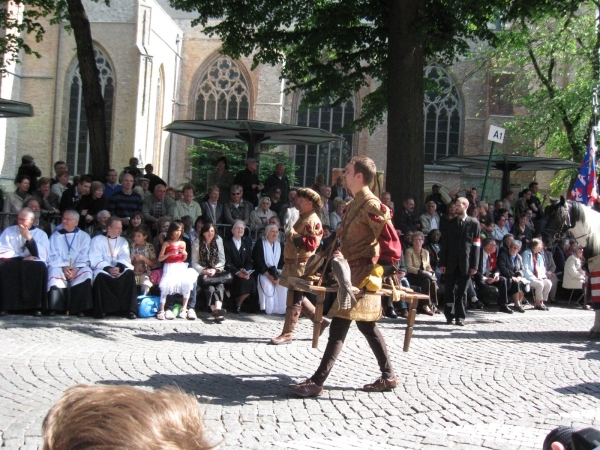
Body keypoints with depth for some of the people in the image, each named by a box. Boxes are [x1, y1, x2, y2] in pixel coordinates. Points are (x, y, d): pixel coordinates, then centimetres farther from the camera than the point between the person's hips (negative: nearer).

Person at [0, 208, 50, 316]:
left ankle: (36, 306, -29)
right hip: (12, 264, 1)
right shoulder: (9, 231, 12)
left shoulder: (40, 234, 10)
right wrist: (22, 258, -11)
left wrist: (29, 238, -12)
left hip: (33, 265, -1)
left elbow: (43, 255, -5)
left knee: (41, 267, -35)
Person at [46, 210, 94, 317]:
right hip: (59, 266, 0)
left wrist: (76, 269, -18)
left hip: (78, 269, 0)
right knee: (54, 271, -33)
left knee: (86, 272, -32)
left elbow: (84, 256, 1)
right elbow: (54, 255, 2)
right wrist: (64, 267, -16)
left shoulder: (84, 237, 13)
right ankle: (53, 308, -33)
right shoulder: (55, 236, 15)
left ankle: (80, 308, -31)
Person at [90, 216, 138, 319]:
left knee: (129, 273, -28)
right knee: (101, 275, -36)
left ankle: (130, 309, -31)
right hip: (103, 269, -3)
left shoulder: (123, 241, 18)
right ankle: (101, 310, -30)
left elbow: (125, 258, 2)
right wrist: (109, 269, -24)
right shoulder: (97, 240, 6)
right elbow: (95, 260, -7)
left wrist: (119, 267, -21)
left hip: (119, 270, 3)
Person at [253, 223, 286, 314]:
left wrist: (278, 274, -11)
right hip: (263, 272, -4)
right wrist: (268, 274, -19)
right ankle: (267, 308, -25)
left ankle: (280, 308, -19)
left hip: (277, 273, 4)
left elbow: (282, 262, 9)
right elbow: (258, 261, -8)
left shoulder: (280, 245, 15)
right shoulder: (260, 243, 2)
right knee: (266, 282, -34)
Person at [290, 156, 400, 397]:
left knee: (338, 327, -10)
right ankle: (388, 376, 22)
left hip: (363, 274, -10)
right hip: (352, 271, 10)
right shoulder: (353, 205, 15)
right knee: (367, 326, 14)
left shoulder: (372, 206, -15)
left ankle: (317, 382, -9)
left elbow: (390, 243, -18)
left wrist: (380, 273, -18)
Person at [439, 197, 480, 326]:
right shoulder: (450, 223, 12)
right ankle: (450, 315, 12)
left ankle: (460, 317, 7)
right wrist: (442, 263, 0)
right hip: (451, 263, 2)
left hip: (466, 264, -2)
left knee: (462, 291, 1)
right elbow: (444, 244, 8)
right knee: (449, 290, 3)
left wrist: (474, 265, -6)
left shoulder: (474, 223, 4)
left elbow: (476, 245, 1)